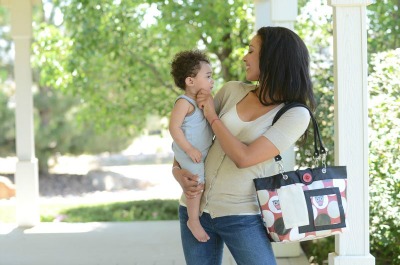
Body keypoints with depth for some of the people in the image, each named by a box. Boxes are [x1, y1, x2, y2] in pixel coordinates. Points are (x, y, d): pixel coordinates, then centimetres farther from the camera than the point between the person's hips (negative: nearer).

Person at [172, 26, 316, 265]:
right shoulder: (233, 90, 3)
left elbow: (244, 157, -19)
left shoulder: (296, 115, -10)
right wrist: (178, 171, -4)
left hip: (241, 216, -4)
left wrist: (212, 117, -9)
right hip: (195, 207, 4)